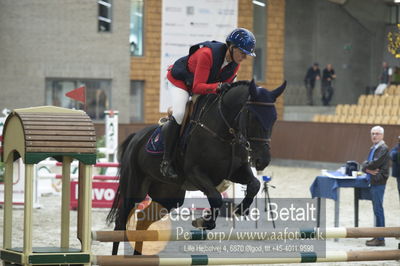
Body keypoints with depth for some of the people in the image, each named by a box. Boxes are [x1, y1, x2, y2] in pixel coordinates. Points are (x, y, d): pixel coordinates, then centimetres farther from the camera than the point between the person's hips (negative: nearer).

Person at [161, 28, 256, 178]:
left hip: (201, 85, 8)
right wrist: (218, 87, -53)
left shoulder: (235, 62, -15)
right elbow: (197, 87, -38)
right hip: (180, 80, -8)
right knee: (179, 114, -28)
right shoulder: (207, 54, -37)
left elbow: (226, 84, -5)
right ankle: (166, 162, -21)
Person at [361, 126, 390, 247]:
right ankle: (377, 237, 19)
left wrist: (366, 166, -3)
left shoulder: (383, 149, -11)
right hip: (373, 182, 10)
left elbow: (375, 163, -20)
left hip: (379, 182, -10)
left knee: (378, 210, -8)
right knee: (376, 210, 13)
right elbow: (365, 164, 13)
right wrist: (368, 169, -8)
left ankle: (380, 239, -6)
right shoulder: (373, 149, 18)